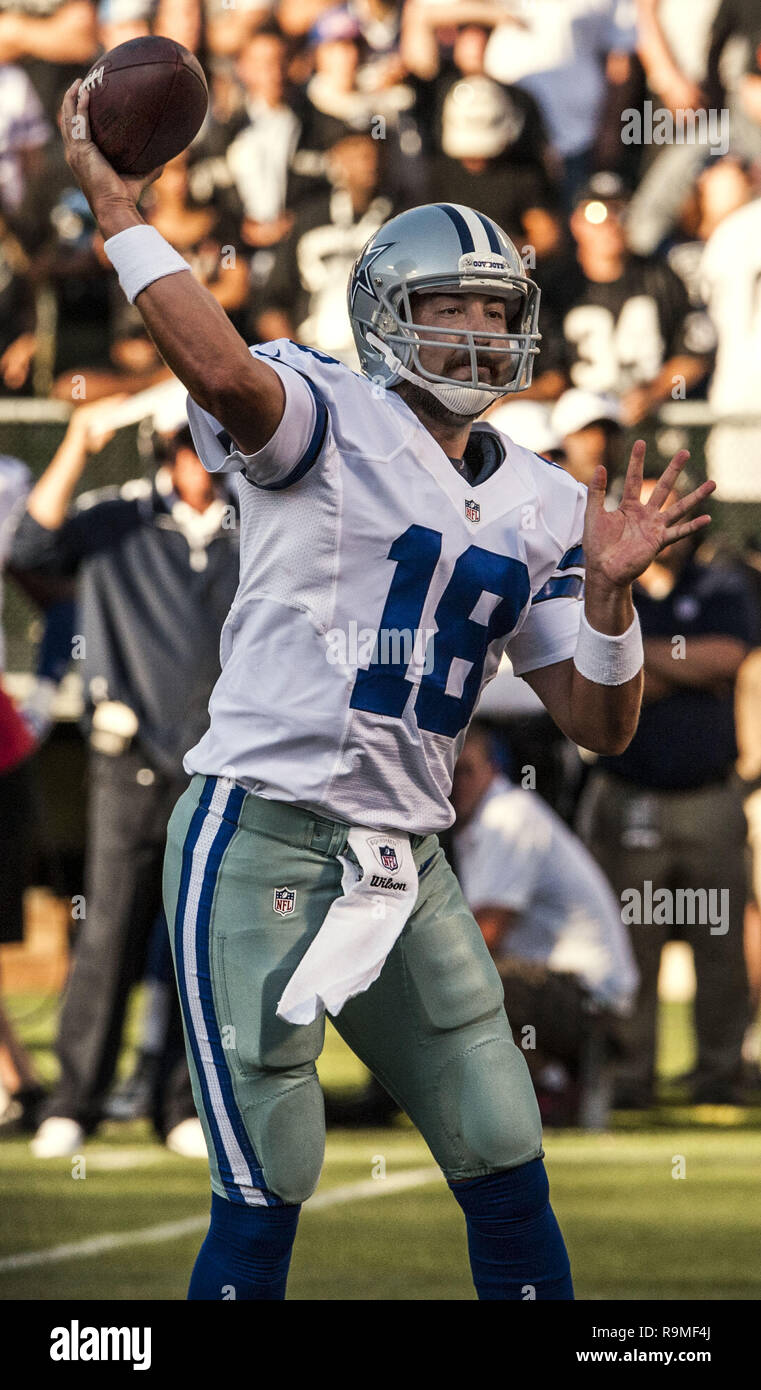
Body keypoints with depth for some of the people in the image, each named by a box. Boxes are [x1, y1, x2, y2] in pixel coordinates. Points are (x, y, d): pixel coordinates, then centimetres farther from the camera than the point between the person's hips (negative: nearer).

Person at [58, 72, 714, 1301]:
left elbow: (600, 726, 12)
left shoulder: (540, 507, 13)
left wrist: (610, 595, -5)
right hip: (260, 839, -6)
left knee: (510, 1180, 9)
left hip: (402, 863, 7)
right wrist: (116, 208, -25)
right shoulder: (330, 421, -5)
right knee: (265, 1198, -6)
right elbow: (224, 372, -30)